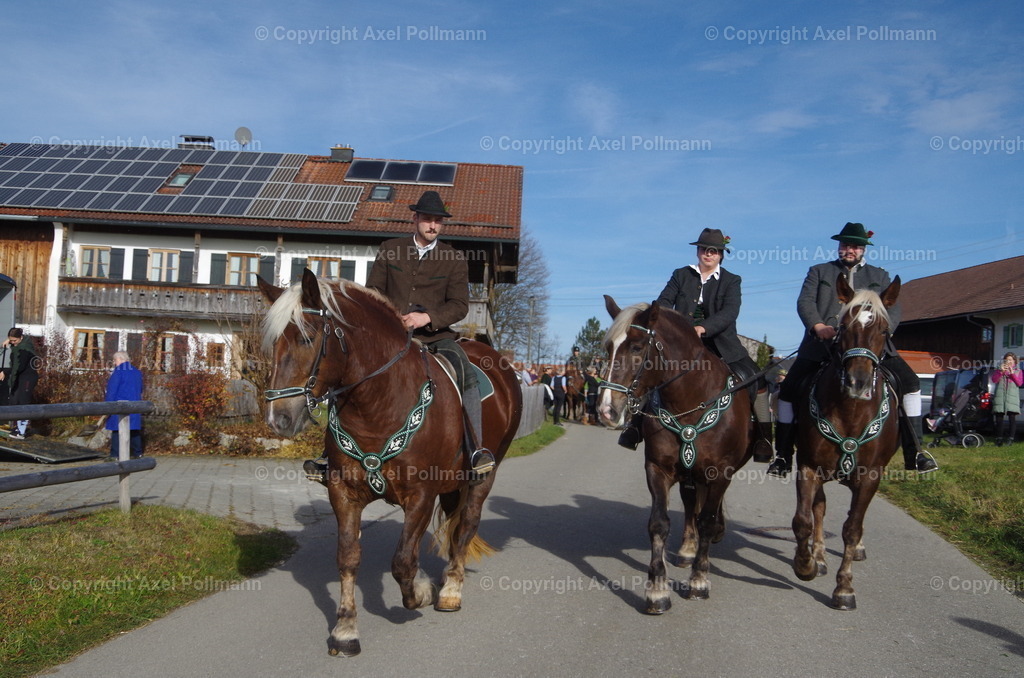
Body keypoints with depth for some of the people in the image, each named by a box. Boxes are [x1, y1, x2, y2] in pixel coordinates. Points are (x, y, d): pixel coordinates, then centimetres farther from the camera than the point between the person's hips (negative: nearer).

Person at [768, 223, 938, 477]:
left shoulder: (879, 276, 21)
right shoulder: (819, 272, 16)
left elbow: (893, 308, 8)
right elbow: (805, 301, 0)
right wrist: (817, 326, -20)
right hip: (823, 343, -1)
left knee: (909, 382, -9)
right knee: (789, 390, -12)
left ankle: (914, 451, 1)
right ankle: (783, 455, -1)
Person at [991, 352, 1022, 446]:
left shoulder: (1018, 371, 14)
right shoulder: (999, 370, 17)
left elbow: (1019, 383, 0)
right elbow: (994, 380, 1)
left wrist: (1012, 373, -8)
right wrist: (1001, 371, -11)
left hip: (1012, 398, -1)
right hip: (999, 397, 1)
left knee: (1012, 418, -8)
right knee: (999, 418, 0)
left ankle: (1011, 438, -7)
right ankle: (999, 438, 5)